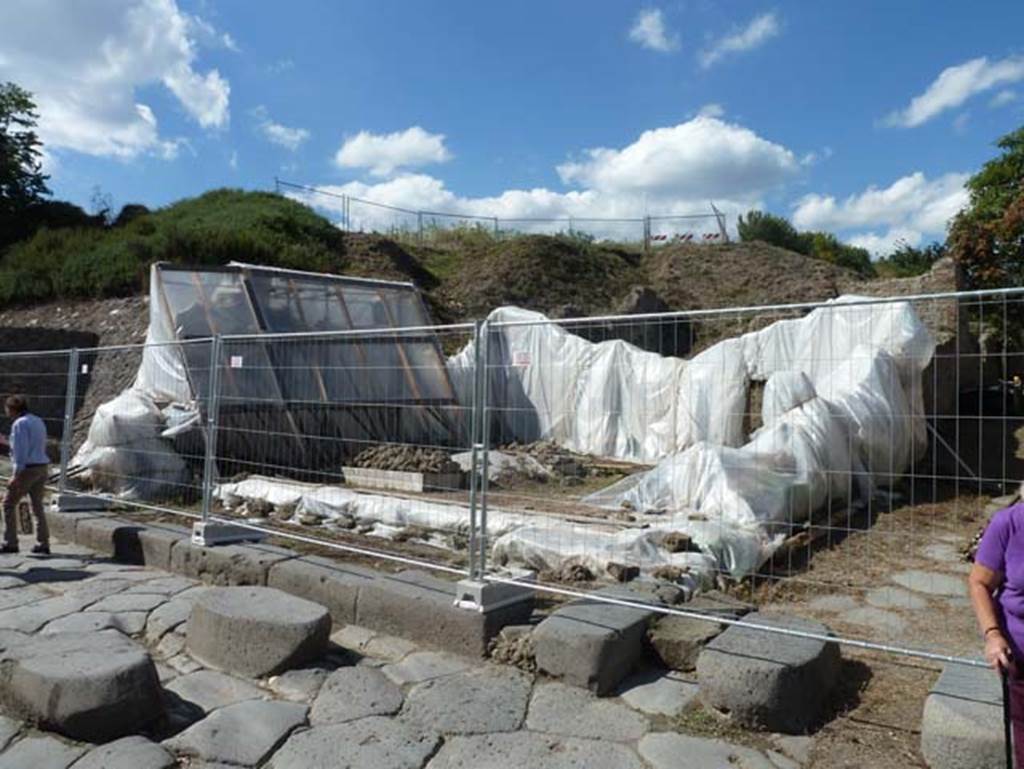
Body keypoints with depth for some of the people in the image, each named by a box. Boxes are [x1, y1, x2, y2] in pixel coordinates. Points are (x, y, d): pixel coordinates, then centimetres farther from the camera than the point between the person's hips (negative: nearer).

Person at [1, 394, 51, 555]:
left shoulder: (20, 424, -11)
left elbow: (21, 451, -17)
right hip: (43, 467, 8)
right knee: (38, 506, 11)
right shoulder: (38, 421, 15)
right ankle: (43, 544, 11)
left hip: (28, 469, -8)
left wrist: (16, 475, -17)